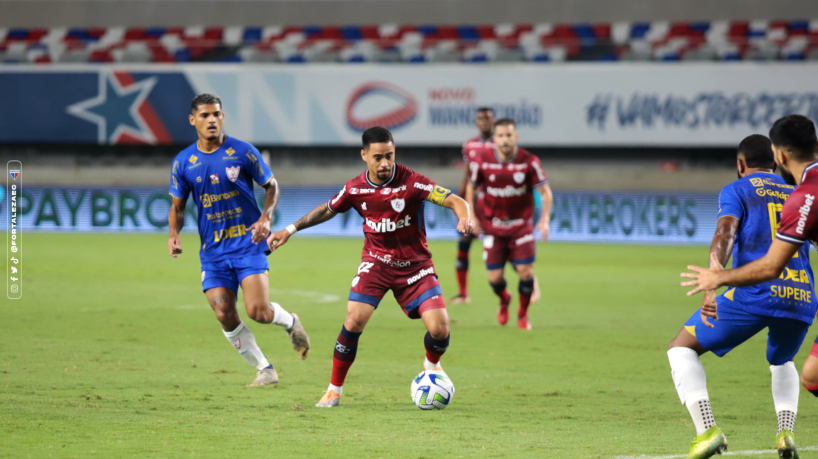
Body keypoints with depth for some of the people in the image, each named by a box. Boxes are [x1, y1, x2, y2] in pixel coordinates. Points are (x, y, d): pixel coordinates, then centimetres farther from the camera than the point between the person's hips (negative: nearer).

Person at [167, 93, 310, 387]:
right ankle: (264, 370, 11)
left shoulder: (243, 152, -5)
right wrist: (174, 234, -9)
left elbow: (271, 186, 7)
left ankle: (289, 321, 21)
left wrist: (266, 218, -11)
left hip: (248, 243, -3)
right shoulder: (183, 162, 2)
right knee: (225, 316, -7)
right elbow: (177, 207, 11)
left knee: (257, 312, -15)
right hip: (213, 250, 3)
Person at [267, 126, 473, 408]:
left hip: (414, 265, -1)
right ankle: (334, 389, -2)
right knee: (354, 320, -19)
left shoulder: (411, 182, -18)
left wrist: (465, 217, -45)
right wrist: (290, 230, 14)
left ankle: (432, 364, 24)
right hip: (376, 262, 1)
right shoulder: (355, 189, -7)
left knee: (439, 328, -14)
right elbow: (327, 210, 13)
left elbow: (455, 201, -22)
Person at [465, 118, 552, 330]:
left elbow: (545, 191, -5)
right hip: (493, 227, 1)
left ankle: (523, 313, 14)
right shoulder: (482, 160, -8)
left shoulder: (529, 162, -12)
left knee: (525, 271, -12)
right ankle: (504, 301, 34)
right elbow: (471, 186, 8)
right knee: (495, 278, -3)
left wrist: (545, 219, -17)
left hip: (521, 224, -1)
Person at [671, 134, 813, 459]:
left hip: (756, 294, -5)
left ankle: (707, 430, -9)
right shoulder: (801, 195, 25)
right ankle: (786, 431, 10)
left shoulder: (737, 191, 9)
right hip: (802, 298, 5)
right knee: (781, 362, 35)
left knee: (682, 348, 11)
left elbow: (725, 234, -9)